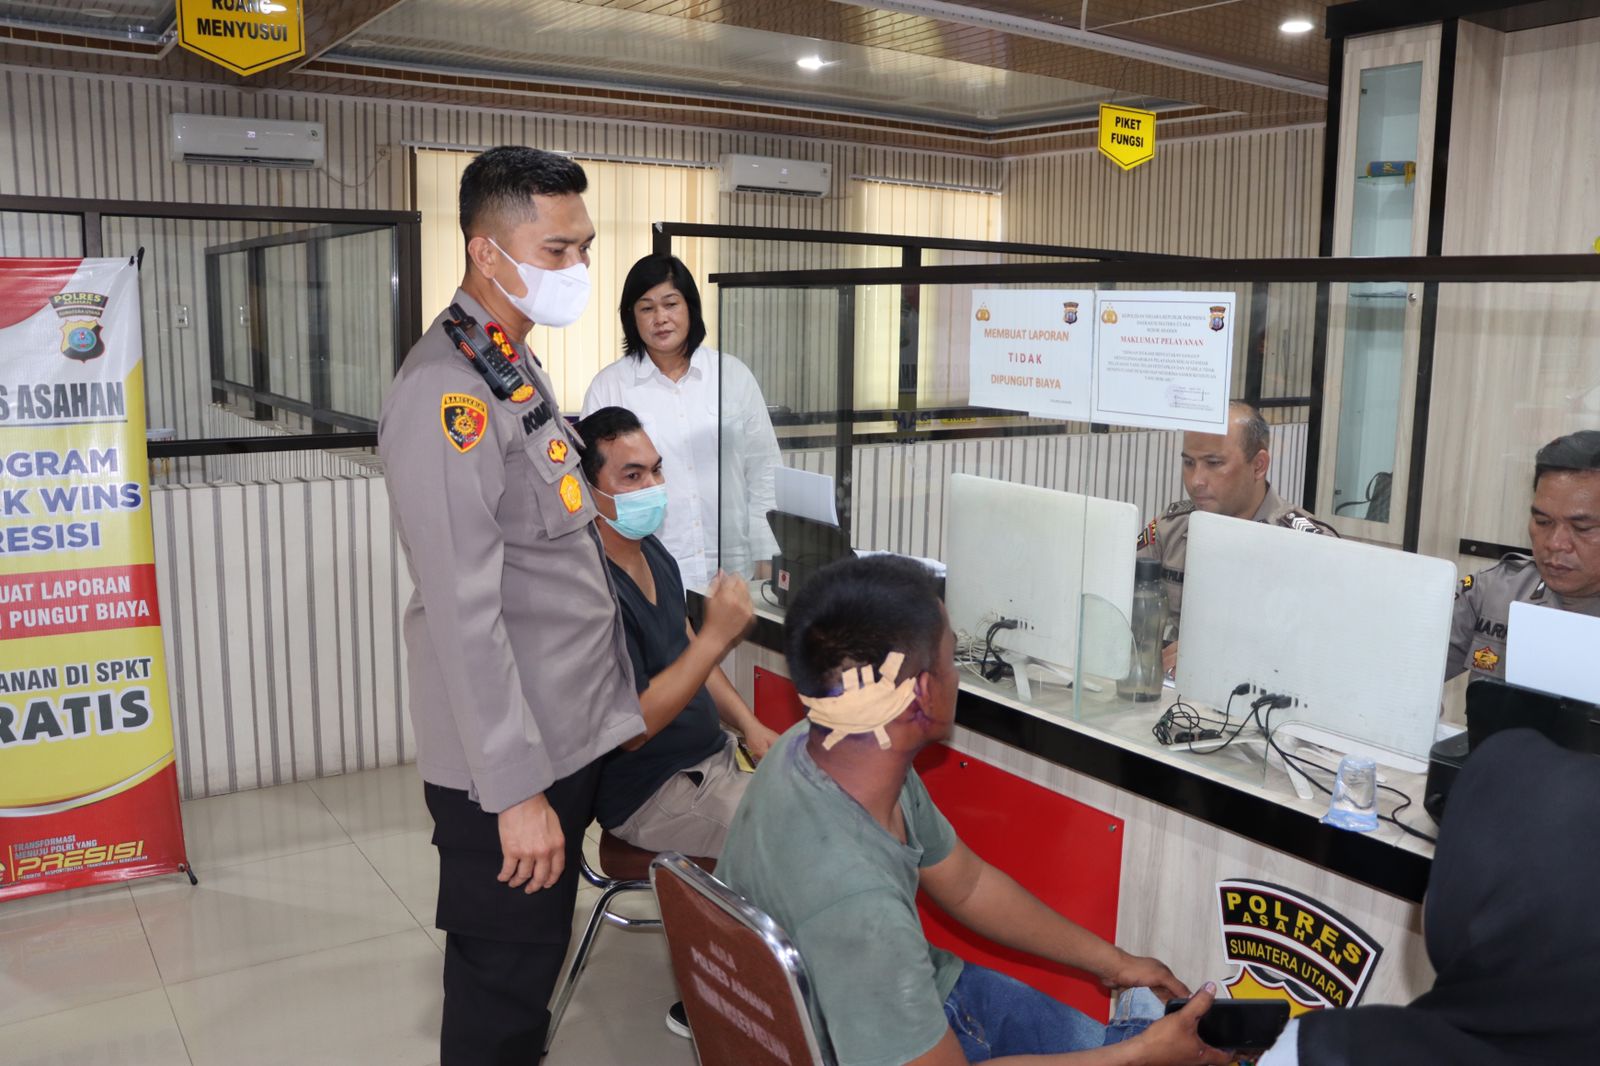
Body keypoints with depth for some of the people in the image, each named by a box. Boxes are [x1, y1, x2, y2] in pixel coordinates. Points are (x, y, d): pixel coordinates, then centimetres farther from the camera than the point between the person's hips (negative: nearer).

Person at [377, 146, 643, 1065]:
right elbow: (463, 612, -24)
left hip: (571, 738, 9)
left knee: (532, 969, 22)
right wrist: (514, 789, -22)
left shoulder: (518, 367, 11)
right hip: (508, 761, -9)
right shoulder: (446, 392, -20)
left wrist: (611, 707, 16)